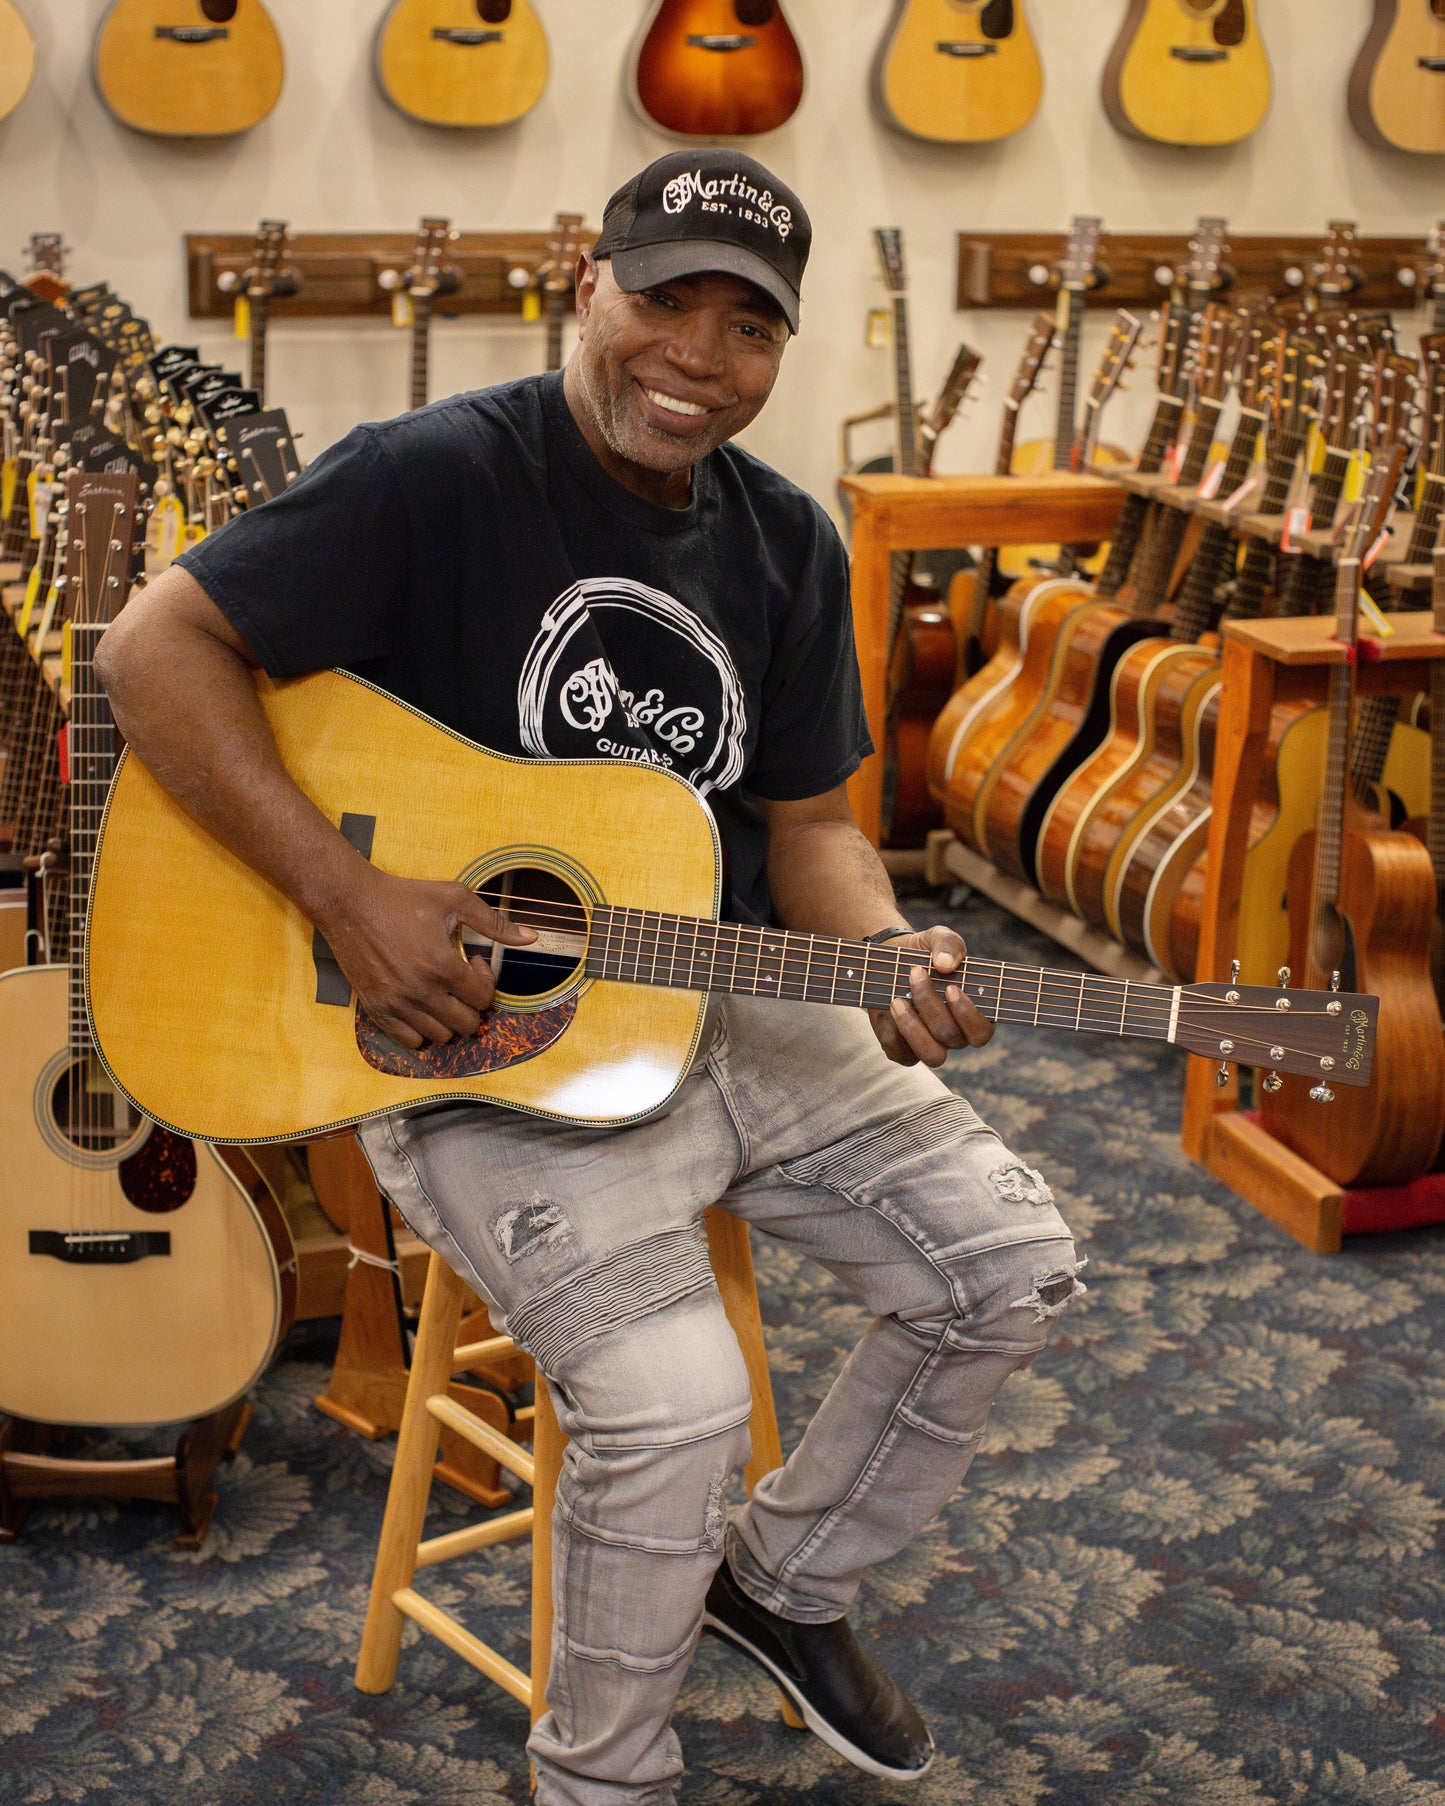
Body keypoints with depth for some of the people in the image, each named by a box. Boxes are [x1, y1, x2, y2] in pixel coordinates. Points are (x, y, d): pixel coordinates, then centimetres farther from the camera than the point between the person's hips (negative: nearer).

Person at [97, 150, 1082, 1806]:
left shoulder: (787, 548, 7)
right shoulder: (433, 477, -13)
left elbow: (805, 820, 12)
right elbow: (156, 647, -16)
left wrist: (889, 959, -10)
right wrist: (345, 895, -24)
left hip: (721, 1007, 7)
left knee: (1008, 1266, 1)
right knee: (670, 1393, -26)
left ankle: (782, 1582, 26)